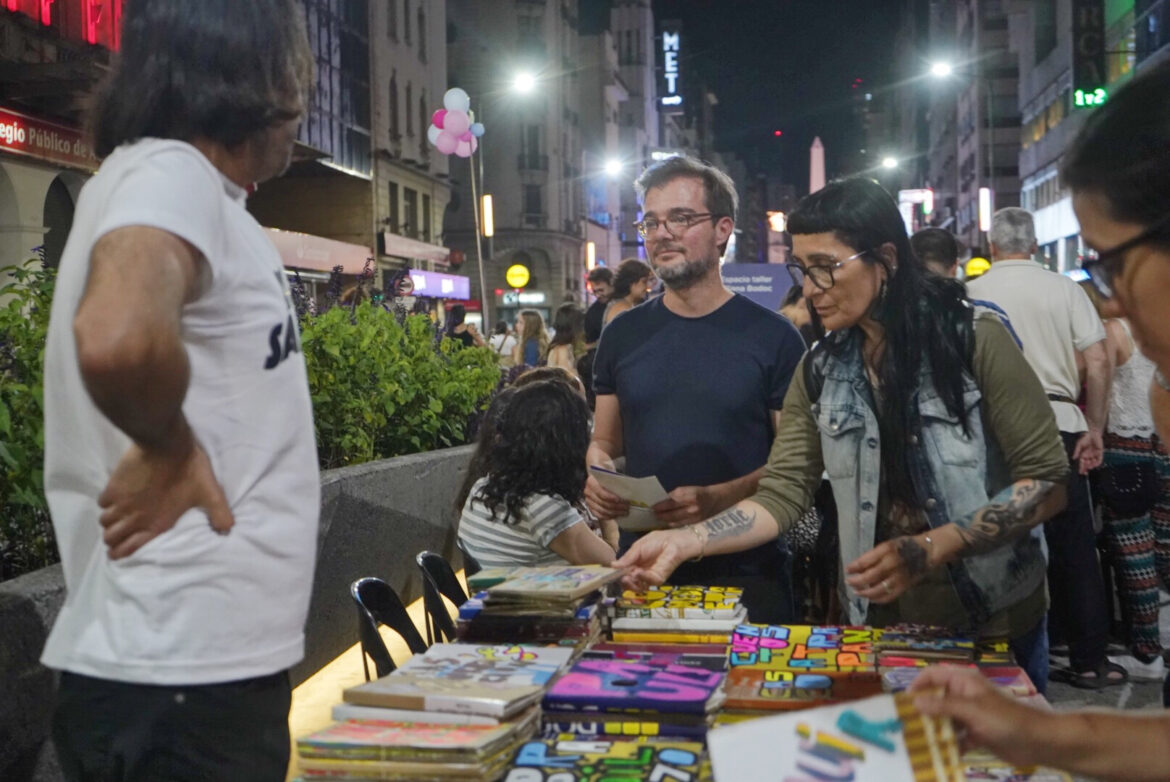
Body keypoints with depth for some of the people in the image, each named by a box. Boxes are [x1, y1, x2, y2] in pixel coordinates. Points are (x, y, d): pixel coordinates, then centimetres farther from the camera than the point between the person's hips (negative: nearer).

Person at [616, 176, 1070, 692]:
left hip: (995, 629, -3)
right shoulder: (821, 372, 2)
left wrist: (931, 548, -22)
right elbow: (782, 495, -5)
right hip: (877, 627, 4)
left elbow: (1048, 482, -12)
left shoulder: (973, 338, -12)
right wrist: (686, 541, -20)